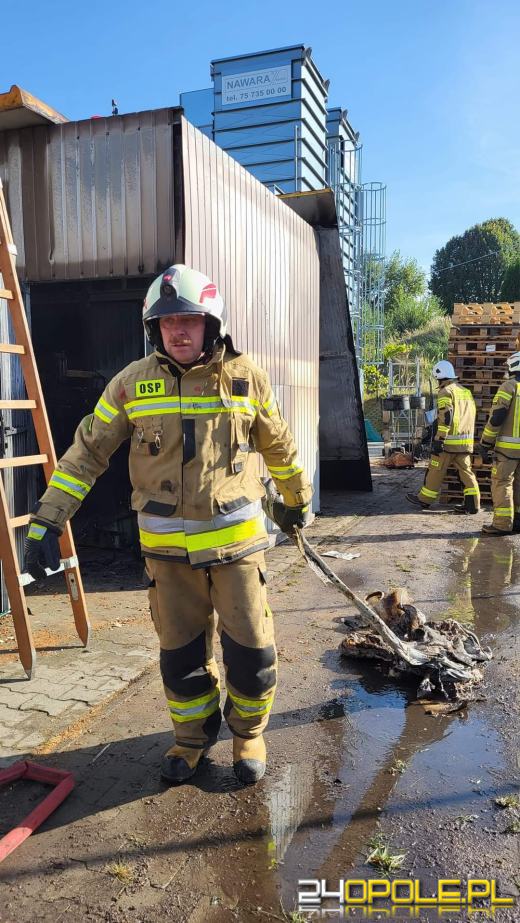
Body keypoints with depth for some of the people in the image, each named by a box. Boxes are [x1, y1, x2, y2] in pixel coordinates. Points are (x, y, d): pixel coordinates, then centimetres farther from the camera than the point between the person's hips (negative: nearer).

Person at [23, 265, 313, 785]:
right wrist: (47, 520, -3)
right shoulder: (133, 382, -3)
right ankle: (193, 737, 39)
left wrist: (297, 500, 23)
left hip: (235, 541, 0)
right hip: (166, 547, 1)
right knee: (180, 653, 14)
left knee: (251, 649, 7)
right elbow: (87, 451, 1)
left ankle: (248, 734, 35)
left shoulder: (245, 377, -3)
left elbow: (279, 447, 11)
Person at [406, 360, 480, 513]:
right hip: (466, 441, 7)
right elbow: (471, 415, 21)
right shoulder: (466, 391, 16)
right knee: (466, 471, 7)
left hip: (449, 441, -7)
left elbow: (445, 417, -19)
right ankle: (473, 504, 4)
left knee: (436, 471, 4)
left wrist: (439, 440, -19)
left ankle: (424, 499, 15)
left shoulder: (446, 392, -9)